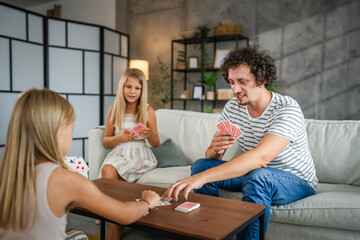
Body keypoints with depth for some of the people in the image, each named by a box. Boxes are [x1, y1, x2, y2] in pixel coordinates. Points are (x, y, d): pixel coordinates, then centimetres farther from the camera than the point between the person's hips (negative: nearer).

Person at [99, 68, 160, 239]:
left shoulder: (148, 111, 2)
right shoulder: (114, 110, 7)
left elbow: (156, 143, 5)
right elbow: (106, 141, 9)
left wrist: (149, 135, -18)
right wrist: (120, 138, -12)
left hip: (140, 155, -3)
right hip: (119, 153, 3)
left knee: (109, 169, -29)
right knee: (107, 169, -31)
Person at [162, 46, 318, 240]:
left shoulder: (287, 109, -25)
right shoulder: (232, 108, -5)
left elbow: (261, 156, -41)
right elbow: (211, 156, -3)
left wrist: (201, 178, -49)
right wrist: (215, 149, -30)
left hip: (297, 181, -5)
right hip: (253, 174, 6)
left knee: (257, 176, -37)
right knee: (201, 165, -9)